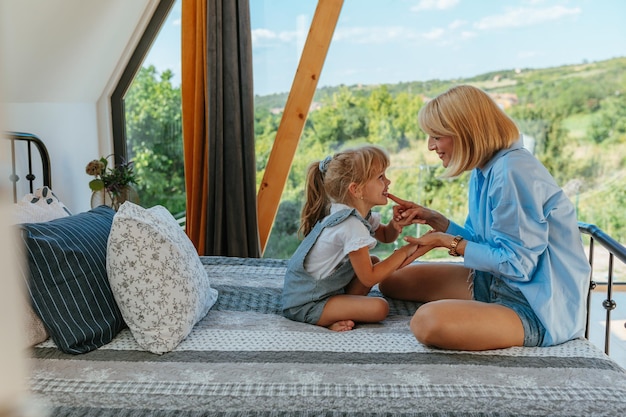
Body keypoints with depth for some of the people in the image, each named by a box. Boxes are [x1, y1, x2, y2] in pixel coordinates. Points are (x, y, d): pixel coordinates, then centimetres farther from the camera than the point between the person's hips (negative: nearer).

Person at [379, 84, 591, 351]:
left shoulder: (512, 172, -23)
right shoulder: (485, 170, 6)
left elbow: (517, 264, -22)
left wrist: (450, 243, -15)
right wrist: (433, 219, 3)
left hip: (539, 308, -9)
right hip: (496, 283, 9)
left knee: (429, 321, -35)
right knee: (393, 280, 11)